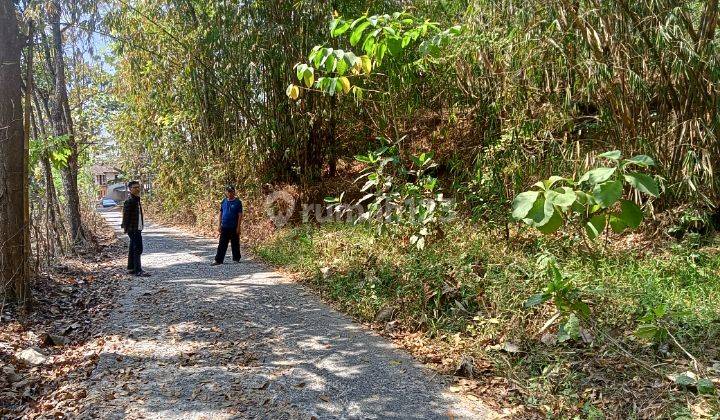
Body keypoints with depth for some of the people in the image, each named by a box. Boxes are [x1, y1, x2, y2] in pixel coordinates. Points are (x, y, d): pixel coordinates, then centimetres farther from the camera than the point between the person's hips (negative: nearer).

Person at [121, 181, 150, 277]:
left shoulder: (137, 200, 16)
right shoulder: (129, 201, -15)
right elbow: (126, 215, -17)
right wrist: (126, 227, -19)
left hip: (137, 228, 10)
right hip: (133, 229, -10)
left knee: (132, 248, 15)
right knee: (138, 249, -11)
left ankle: (131, 268, 23)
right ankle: (138, 271, -10)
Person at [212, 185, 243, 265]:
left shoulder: (238, 202, -6)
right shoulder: (224, 201, 7)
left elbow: (240, 215, -7)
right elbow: (221, 213, 12)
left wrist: (238, 227, -11)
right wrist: (219, 225, 7)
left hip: (234, 227, -3)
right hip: (224, 226, 3)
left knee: (235, 244, 8)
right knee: (222, 244, 2)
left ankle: (236, 258, 23)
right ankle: (218, 260, 3)